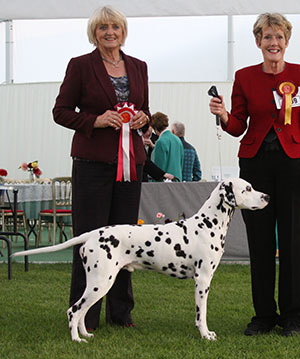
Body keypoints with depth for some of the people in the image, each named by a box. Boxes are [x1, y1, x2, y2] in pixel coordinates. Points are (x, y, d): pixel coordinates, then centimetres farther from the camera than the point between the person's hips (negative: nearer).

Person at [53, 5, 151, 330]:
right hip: (93, 160, -4)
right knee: (90, 235, -4)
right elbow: (61, 111, -1)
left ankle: (120, 311, 15)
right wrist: (96, 120, -15)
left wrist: (143, 118, -2)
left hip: (130, 160, 5)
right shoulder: (80, 65, 0)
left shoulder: (138, 67, 13)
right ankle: (84, 315, 3)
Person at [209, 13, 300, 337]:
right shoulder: (244, 77, 7)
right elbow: (238, 126, 6)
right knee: (259, 241, 4)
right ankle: (264, 314, 14)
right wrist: (223, 116, -12)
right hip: (255, 162, 2)